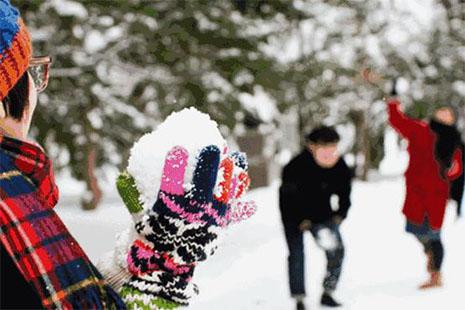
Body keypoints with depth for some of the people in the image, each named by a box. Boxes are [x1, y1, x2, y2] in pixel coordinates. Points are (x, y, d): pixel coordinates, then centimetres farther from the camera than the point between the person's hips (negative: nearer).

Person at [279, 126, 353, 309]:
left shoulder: (340, 166, -14)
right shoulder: (296, 166, -29)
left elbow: (344, 191, -1)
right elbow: (289, 197, -24)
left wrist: (340, 215, -14)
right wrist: (303, 221, -31)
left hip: (322, 213, 4)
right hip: (294, 214, -4)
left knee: (336, 251, -5)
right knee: (296, 253, -10)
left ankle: (328, 293, 9)